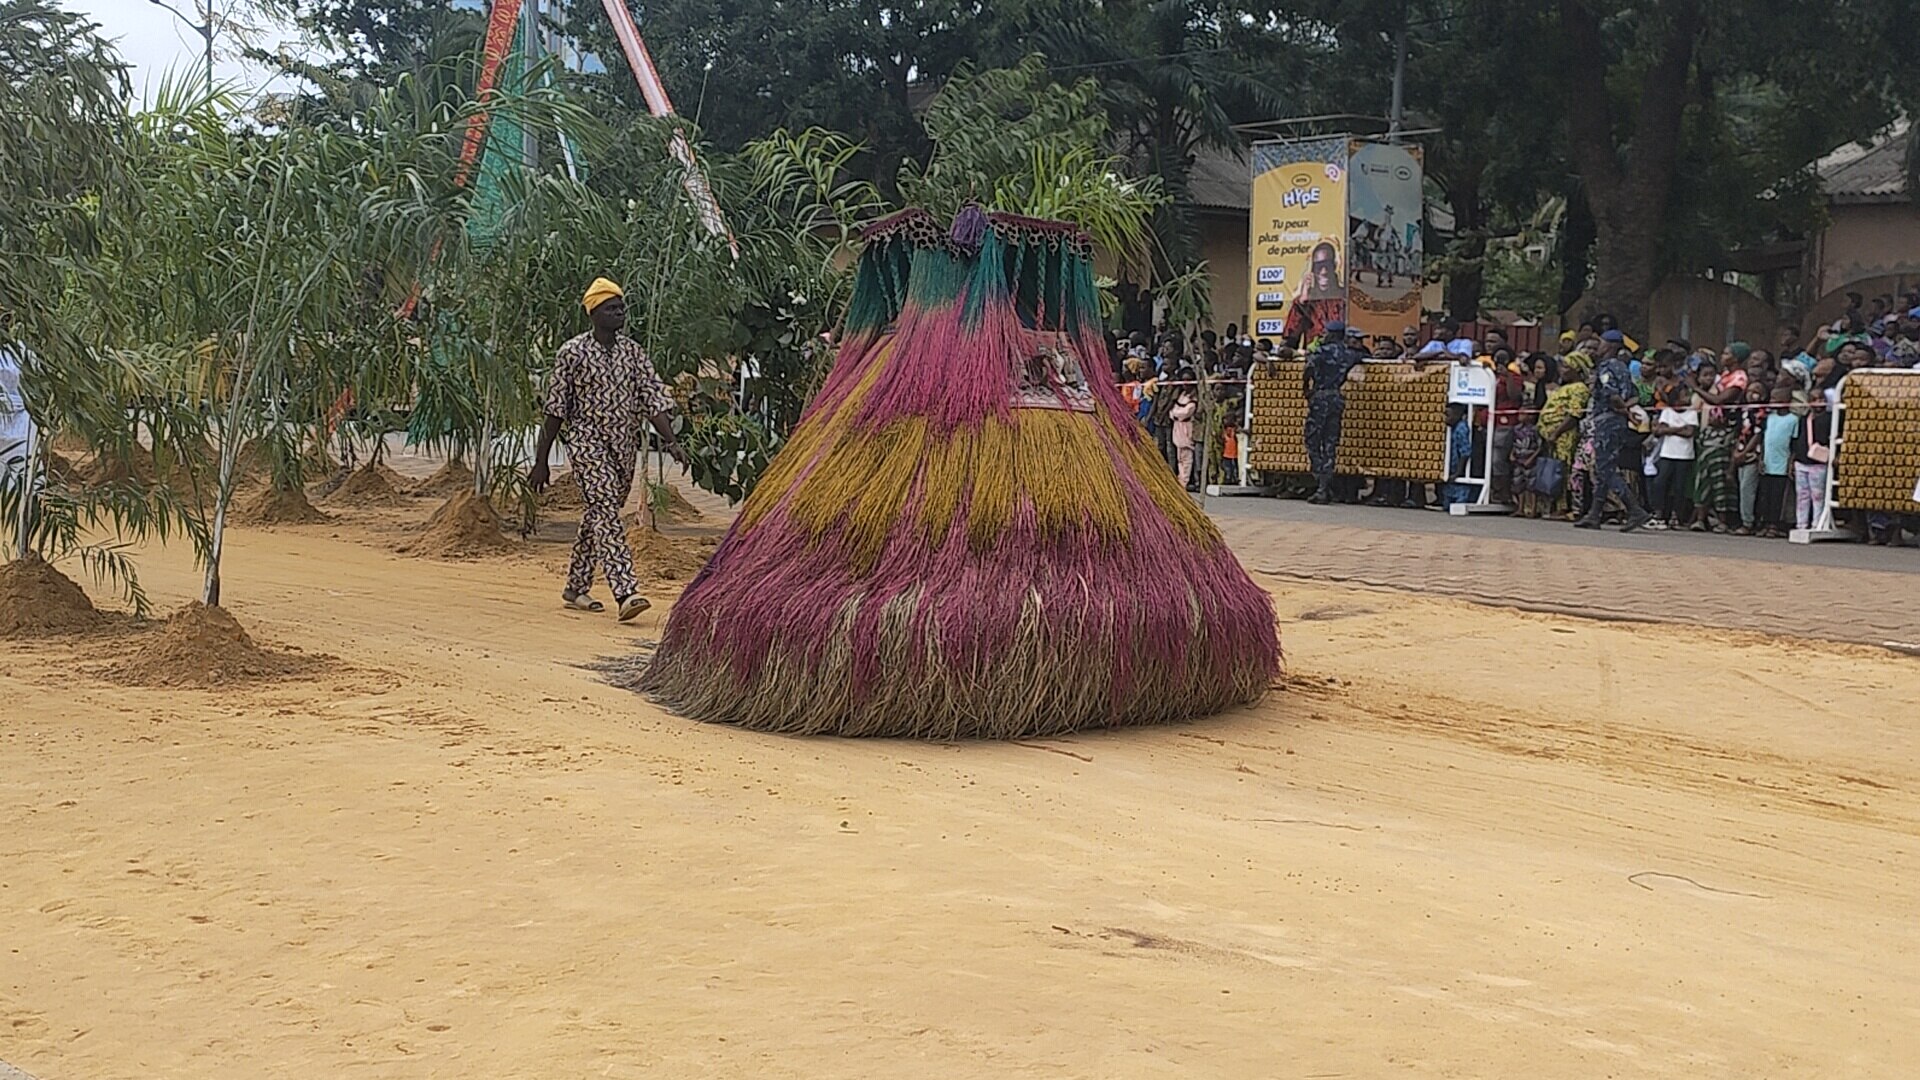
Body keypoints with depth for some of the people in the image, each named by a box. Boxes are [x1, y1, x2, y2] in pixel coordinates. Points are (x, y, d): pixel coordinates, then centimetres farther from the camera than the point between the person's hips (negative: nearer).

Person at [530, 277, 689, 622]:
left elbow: (653, 399, 3)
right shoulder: (573, 353, -5)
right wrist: (541, 462, -3)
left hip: (625, 448, 5)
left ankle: (576, 588, 27)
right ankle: (626, 593, -27)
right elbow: (555, 410, -3)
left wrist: (671, 442, -12)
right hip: (588, 444, -5)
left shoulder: (633, 352, 8)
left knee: (596, 516, 13)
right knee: (605, 515, -17)